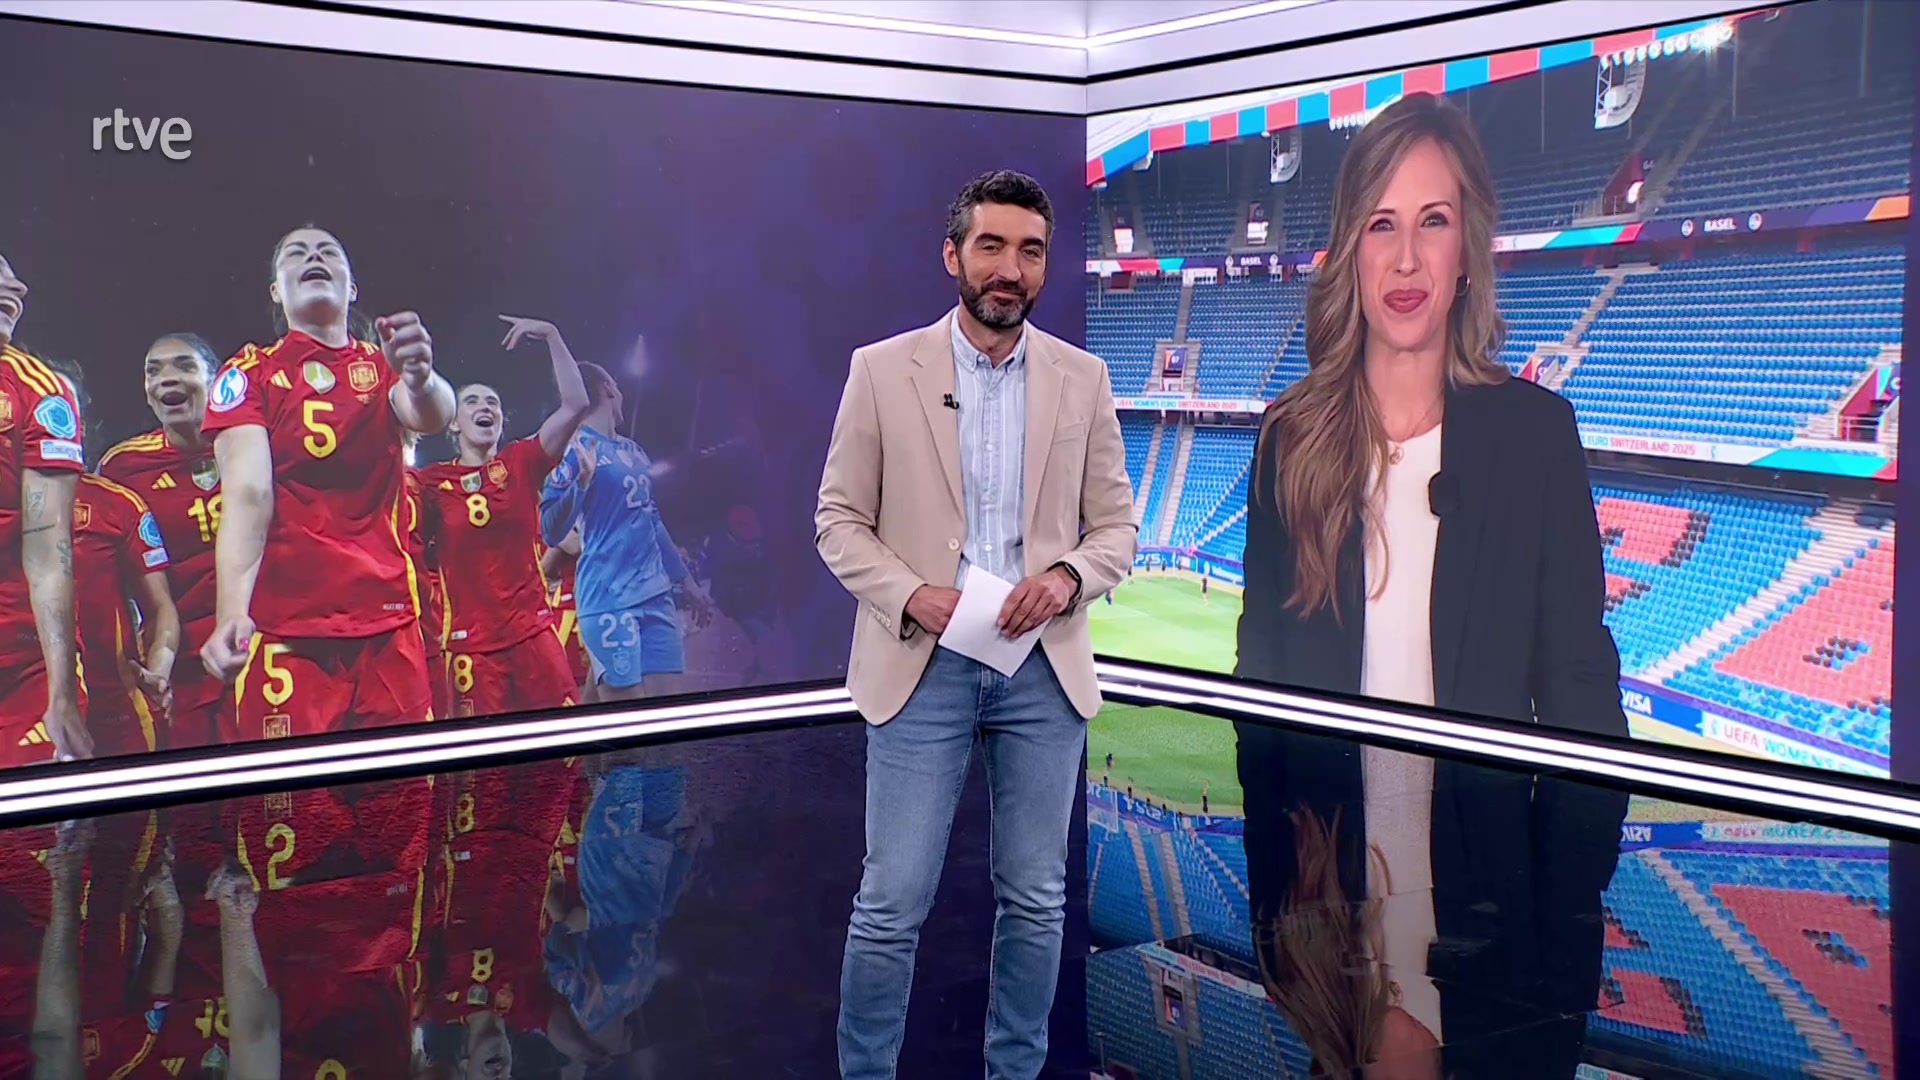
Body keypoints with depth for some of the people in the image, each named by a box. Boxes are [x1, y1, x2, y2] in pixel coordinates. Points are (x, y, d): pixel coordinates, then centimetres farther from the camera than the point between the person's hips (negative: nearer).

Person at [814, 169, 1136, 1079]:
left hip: (1044, 667, 2)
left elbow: (1116, 525, 7)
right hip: (922, 666, -2)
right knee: (891, 904, 0)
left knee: (1036, 899, 11)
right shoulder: (882, 369, -1)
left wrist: (1067, 576, -14)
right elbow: (839, 520, 1)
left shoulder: (1082, 378, 5)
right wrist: (909, 596, -16)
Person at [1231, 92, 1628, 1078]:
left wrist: (1571, 940, -7)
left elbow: (1581, 692, -3)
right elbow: (1260, 678, 6)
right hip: (1329, 878, 2)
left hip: (1485, 880, -1)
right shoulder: (1289, 442, 2)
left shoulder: (1535, 431, -3)